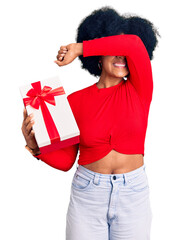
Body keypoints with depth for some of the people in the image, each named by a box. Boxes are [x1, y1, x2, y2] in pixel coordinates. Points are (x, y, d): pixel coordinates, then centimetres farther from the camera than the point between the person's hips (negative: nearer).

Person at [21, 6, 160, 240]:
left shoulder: (139, 90, -2)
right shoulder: (76, 100, -3)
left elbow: (134, 44, -21)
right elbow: (65, 160, -1)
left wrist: (80, 48, -17)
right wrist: (36, 146, -19)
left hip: (133, 194, 1)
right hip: (87, 194, 0)